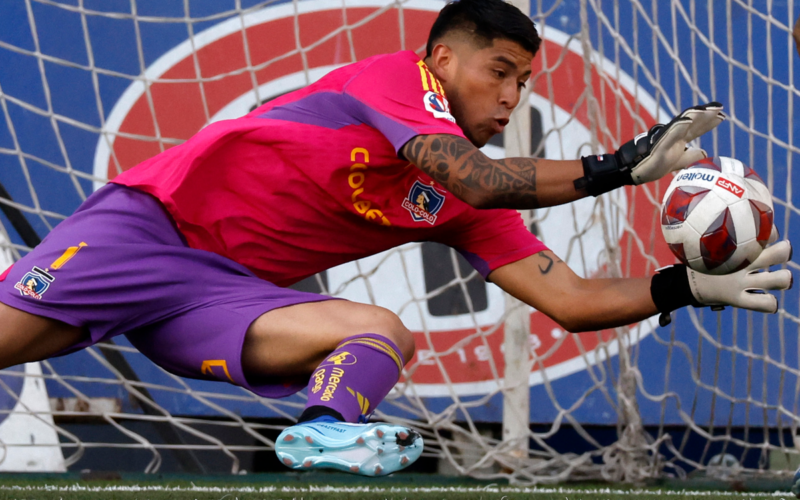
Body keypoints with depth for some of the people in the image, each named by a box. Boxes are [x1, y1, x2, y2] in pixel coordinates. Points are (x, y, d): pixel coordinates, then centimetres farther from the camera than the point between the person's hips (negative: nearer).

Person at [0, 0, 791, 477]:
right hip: (151, 221, -6)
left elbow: (570, 300, 8)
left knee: (384, 335, -21)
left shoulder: (463, 212, 12)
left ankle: (327, 428, -45)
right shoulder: (393, 77, -8)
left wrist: (691, 287, -3)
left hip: (228, 292, 6)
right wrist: (619, 167, -27)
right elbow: (478, 179, -25)